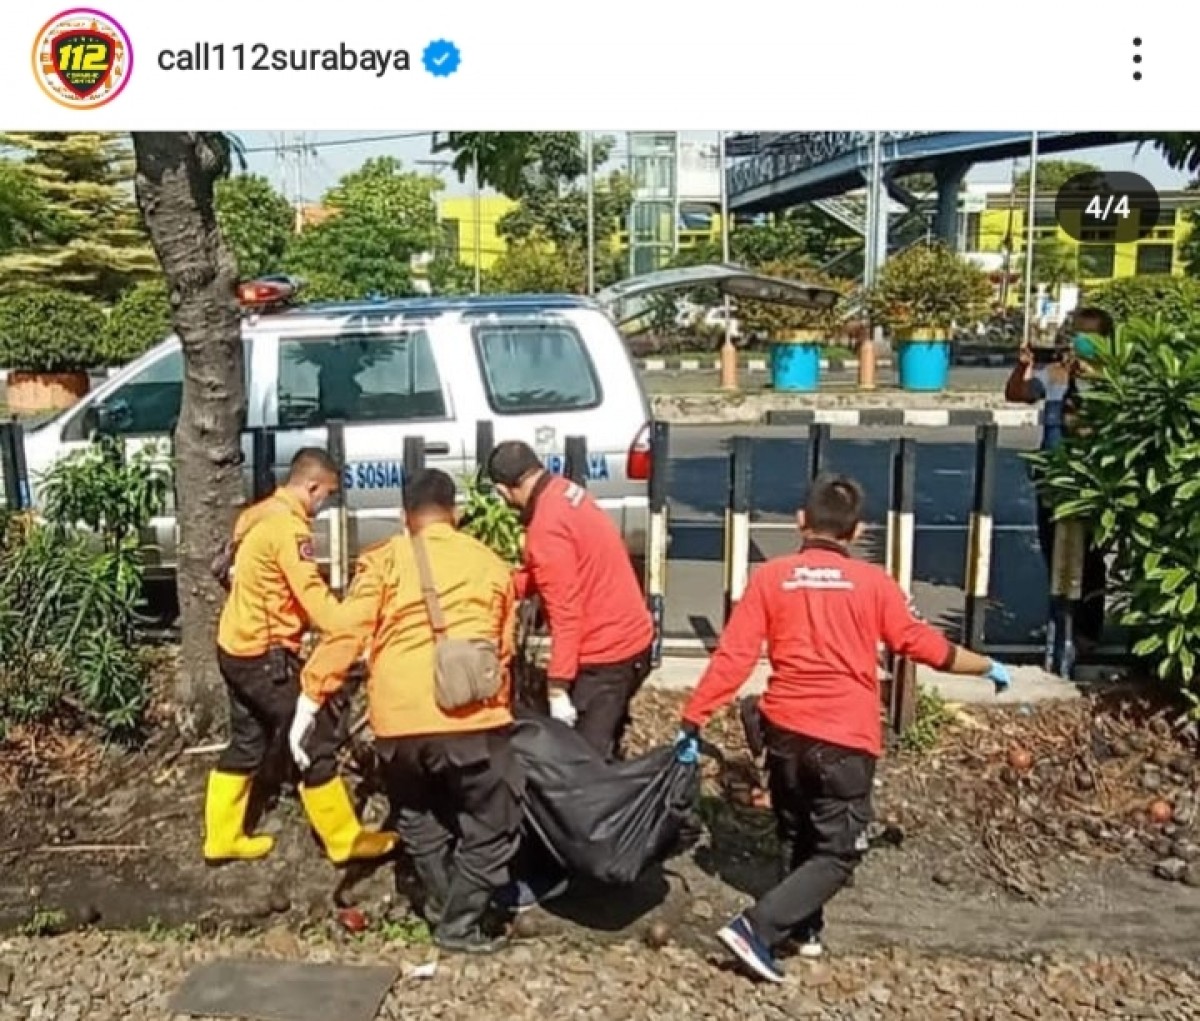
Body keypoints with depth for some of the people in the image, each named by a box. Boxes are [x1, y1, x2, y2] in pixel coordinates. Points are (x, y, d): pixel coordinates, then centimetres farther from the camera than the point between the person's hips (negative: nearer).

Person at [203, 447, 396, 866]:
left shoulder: (258, 515, 9)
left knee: (247, 743, 20)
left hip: (237, 646, 10)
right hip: (265, 653, -10)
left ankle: (223, 838, 29)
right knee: (316, 741, -1)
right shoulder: (289, 527, -21)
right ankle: (345, 840, 9)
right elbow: (314, 597, -27)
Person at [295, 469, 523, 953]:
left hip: (398, 720, 1)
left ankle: (443, 906, 32)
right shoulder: (492, 564, 15)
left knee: (418, 820, 26)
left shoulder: (384, 560, 7)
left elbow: (346, 635, -3)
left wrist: (309, 699, 1)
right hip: (473, 718, -1)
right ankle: (459, 923, 16)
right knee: (493, 826, 16)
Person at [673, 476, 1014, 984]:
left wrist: (692, 721, -1)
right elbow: (923, 644, 5)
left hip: (785, 730, 3)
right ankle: (756, 928, -6)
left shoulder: (770, 576, -1)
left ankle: (805, 927, 33)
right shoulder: (873, 582, -4)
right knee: (837, 854, 7)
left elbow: (732, 657, -5)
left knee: (801, 838, 24)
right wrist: (989, 667, 21)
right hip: (846, 739, -3)